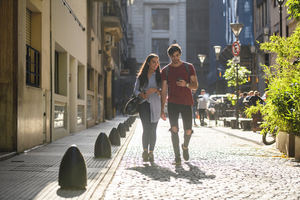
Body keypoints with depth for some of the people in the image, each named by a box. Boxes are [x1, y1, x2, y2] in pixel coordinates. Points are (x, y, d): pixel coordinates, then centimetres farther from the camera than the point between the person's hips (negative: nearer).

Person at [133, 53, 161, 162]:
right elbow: (135, 90, 11)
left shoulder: (159, 76, 9)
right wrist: (141, 95, -9)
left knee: (153, 129, -2)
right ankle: (145, 151, 2)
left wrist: (155, 90, -13)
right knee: (146, 128, -9)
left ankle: (151, 152, 6)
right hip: (144, 104, 0)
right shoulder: (141, 76, 11)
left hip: (155, 105, 0)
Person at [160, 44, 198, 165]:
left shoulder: (189, 67, 6)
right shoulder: (165, 70, 6)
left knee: (188, 131, -1)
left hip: (187, 103, 0)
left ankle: (185, 146, 31)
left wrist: (186, 84, -19)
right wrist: (162, 109, 1)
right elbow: (164, 91, 6)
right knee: (174, 129, -12)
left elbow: (195, 86, 4)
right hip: (172, 103, 0)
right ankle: (177, 156, -5)